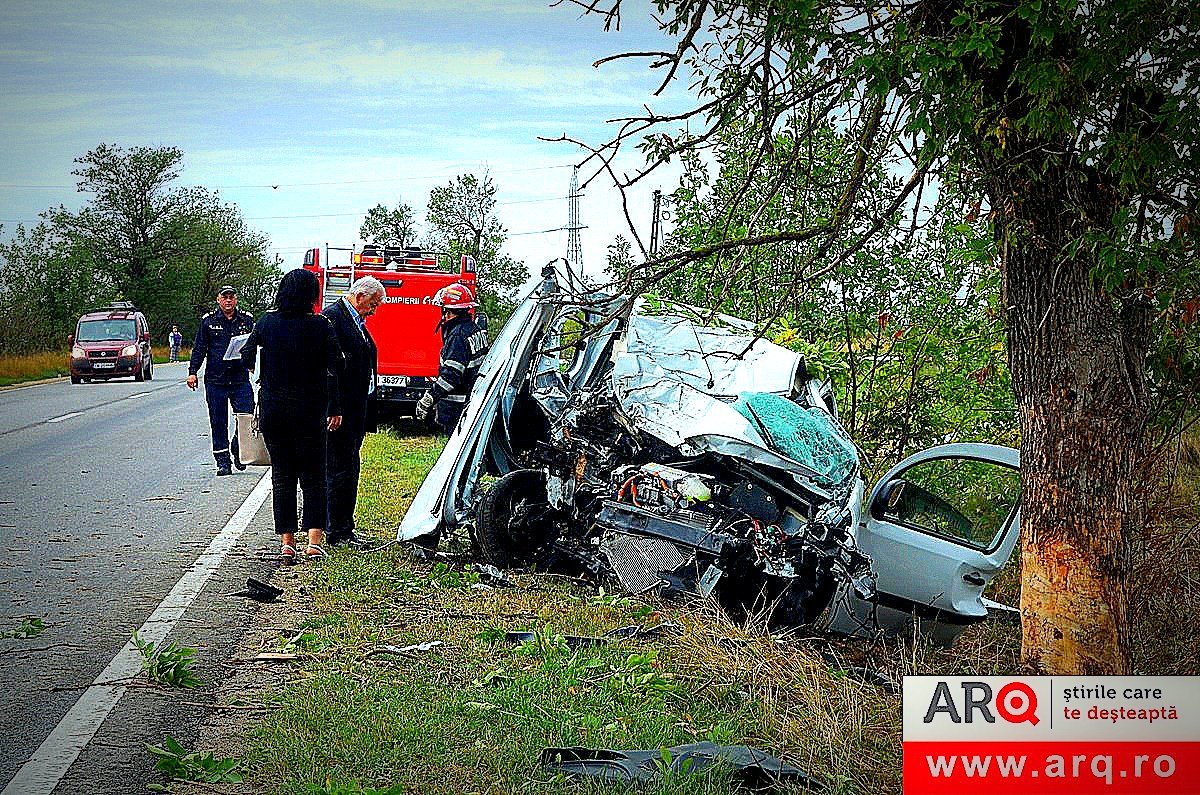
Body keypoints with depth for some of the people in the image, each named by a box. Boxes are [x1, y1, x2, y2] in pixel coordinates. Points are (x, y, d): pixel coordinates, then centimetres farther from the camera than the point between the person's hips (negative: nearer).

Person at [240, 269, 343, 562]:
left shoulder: (266, 322, -3)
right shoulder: (320, 326, -9)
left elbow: (246, 359, 4)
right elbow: (335, 369, -10)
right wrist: (335, 410, -2)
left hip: (273, 412, 2)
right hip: (310, 412, -2)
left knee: (282, 477, 10)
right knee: (313, 477, 9)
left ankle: (287, 543, 8)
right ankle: (314, 541, -1)